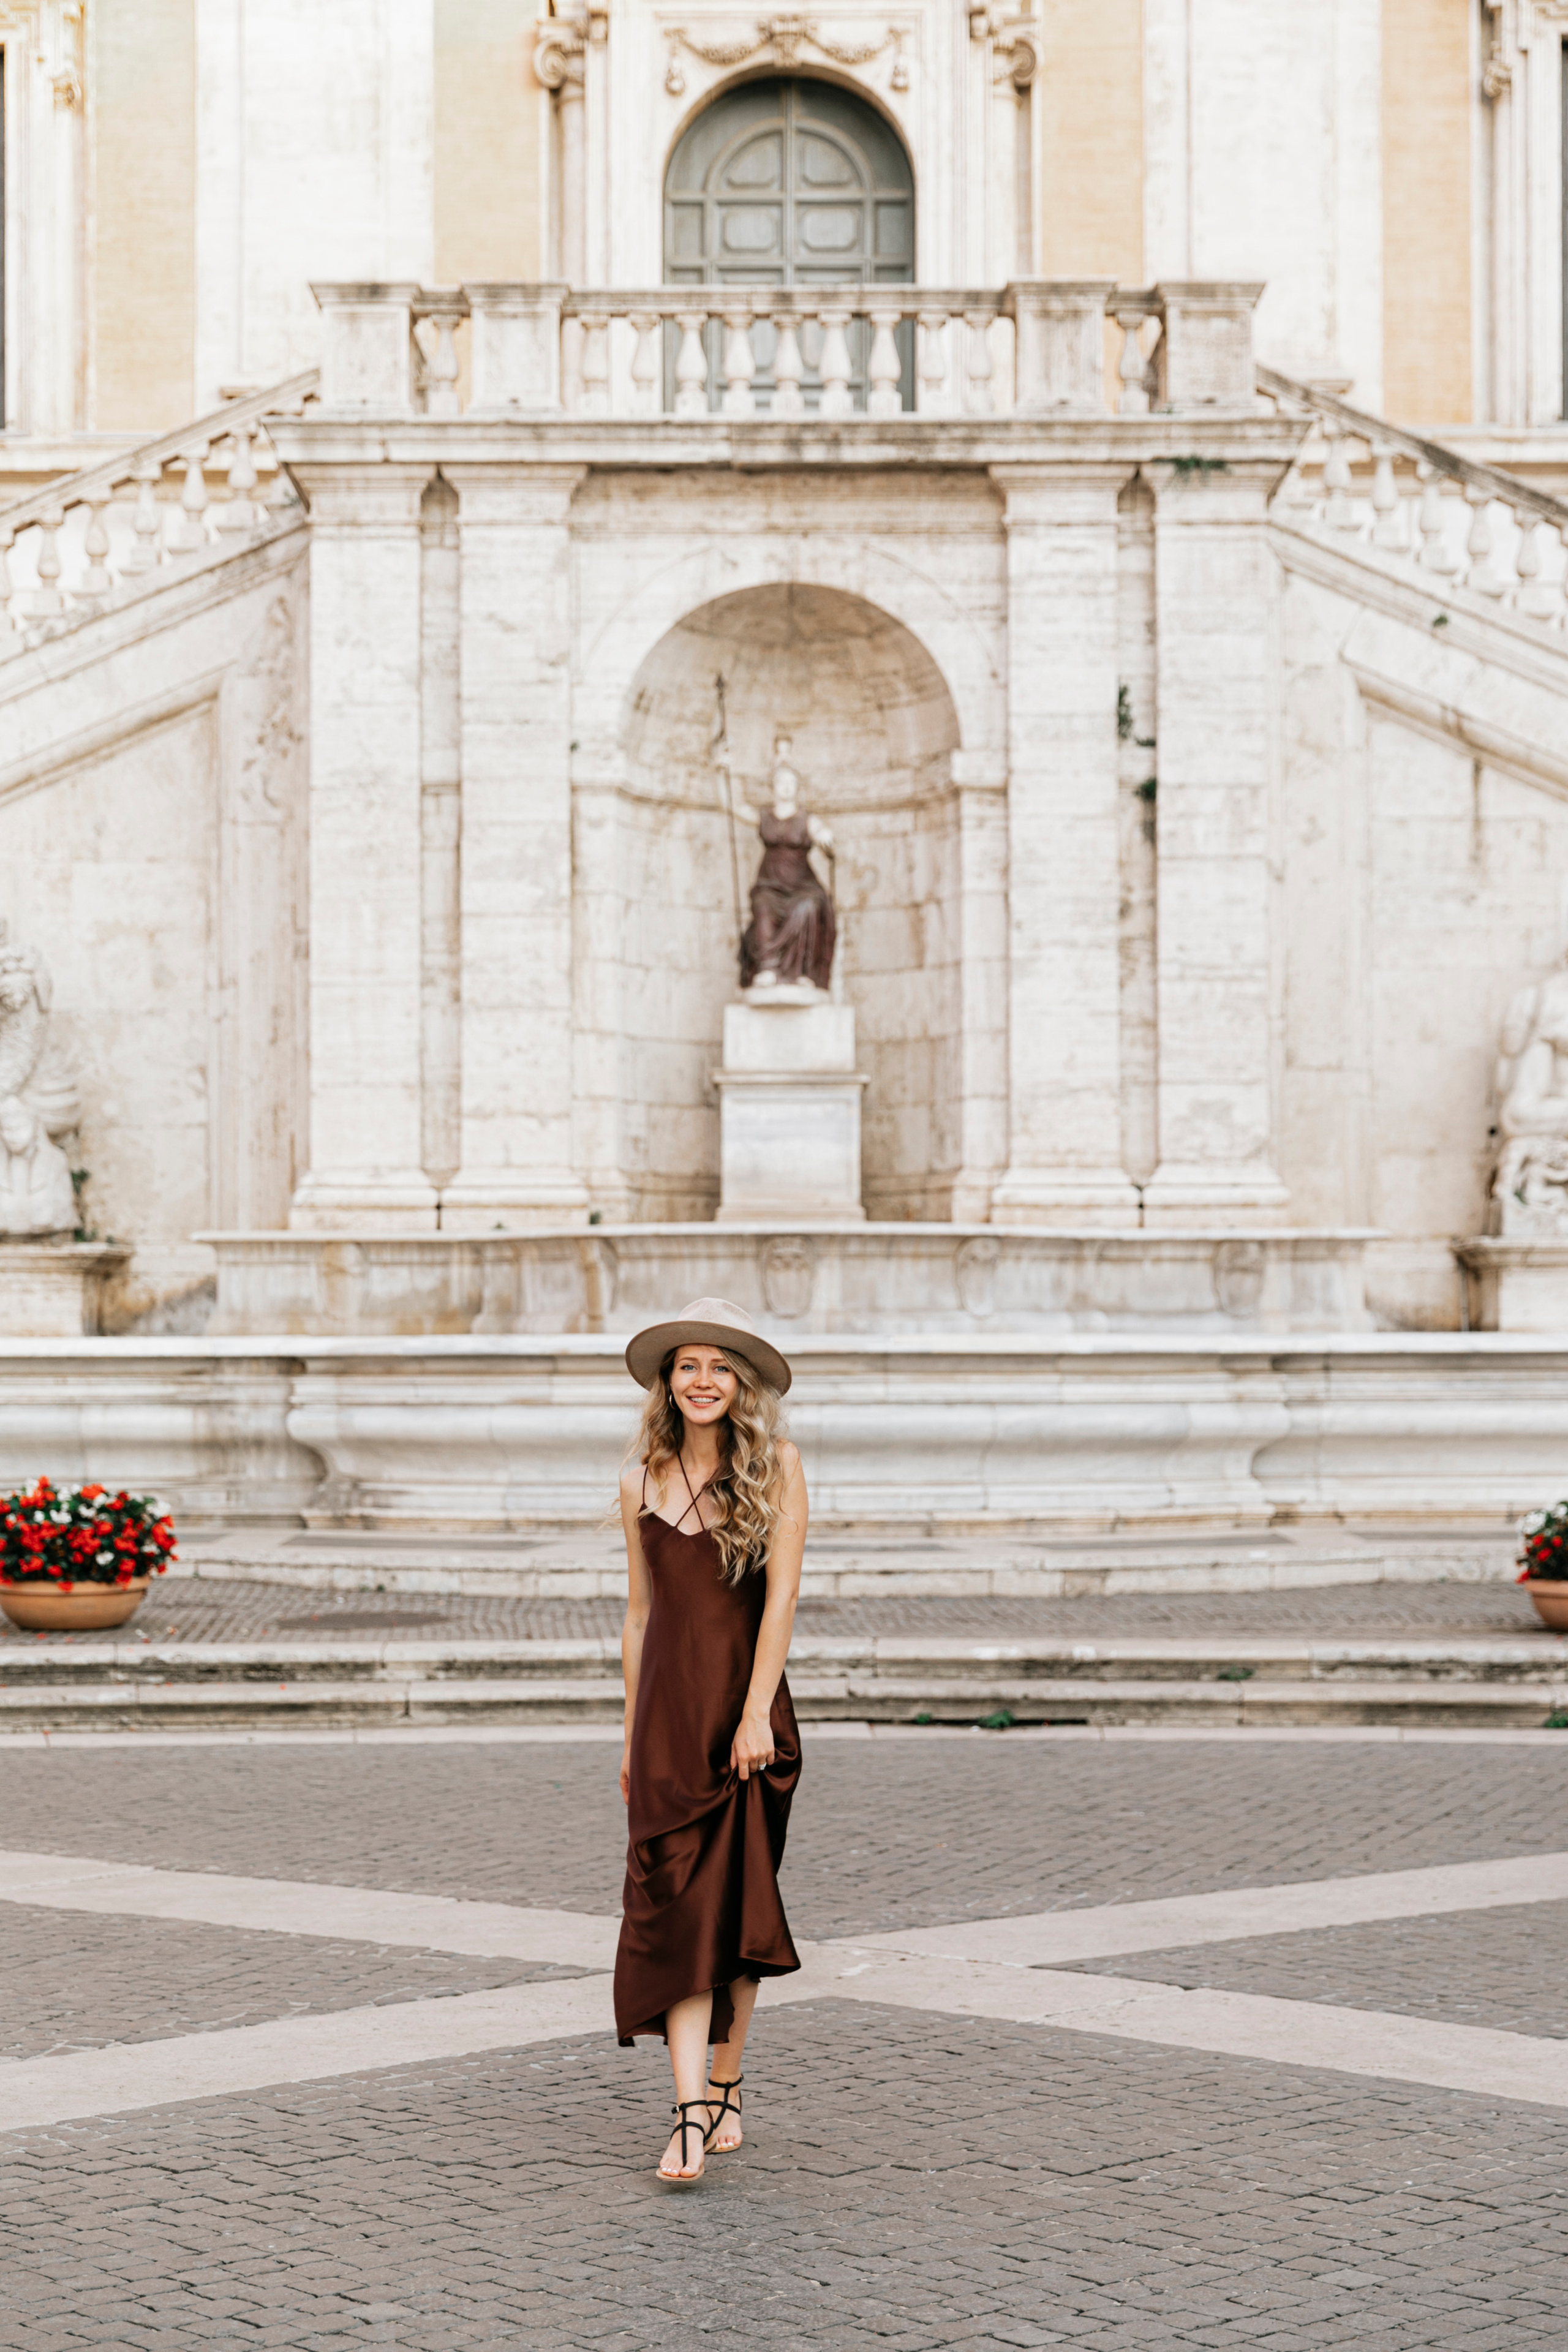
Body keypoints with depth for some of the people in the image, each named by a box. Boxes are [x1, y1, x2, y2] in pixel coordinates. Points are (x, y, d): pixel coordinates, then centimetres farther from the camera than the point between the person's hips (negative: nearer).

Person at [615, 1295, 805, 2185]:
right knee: (674, 1906, -7)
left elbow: (782, 1596, -8)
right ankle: (693, 2116, -12)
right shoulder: (643, 1482, 9)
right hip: (667, 1708, 2)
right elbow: (640, 1615, 14)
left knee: (738, 1903, 5)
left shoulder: (777, 1467, -1)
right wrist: (633, 1733, 14)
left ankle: (726, 2090, 19)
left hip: (745, 1707, -2)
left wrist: (756, 1712, -16)